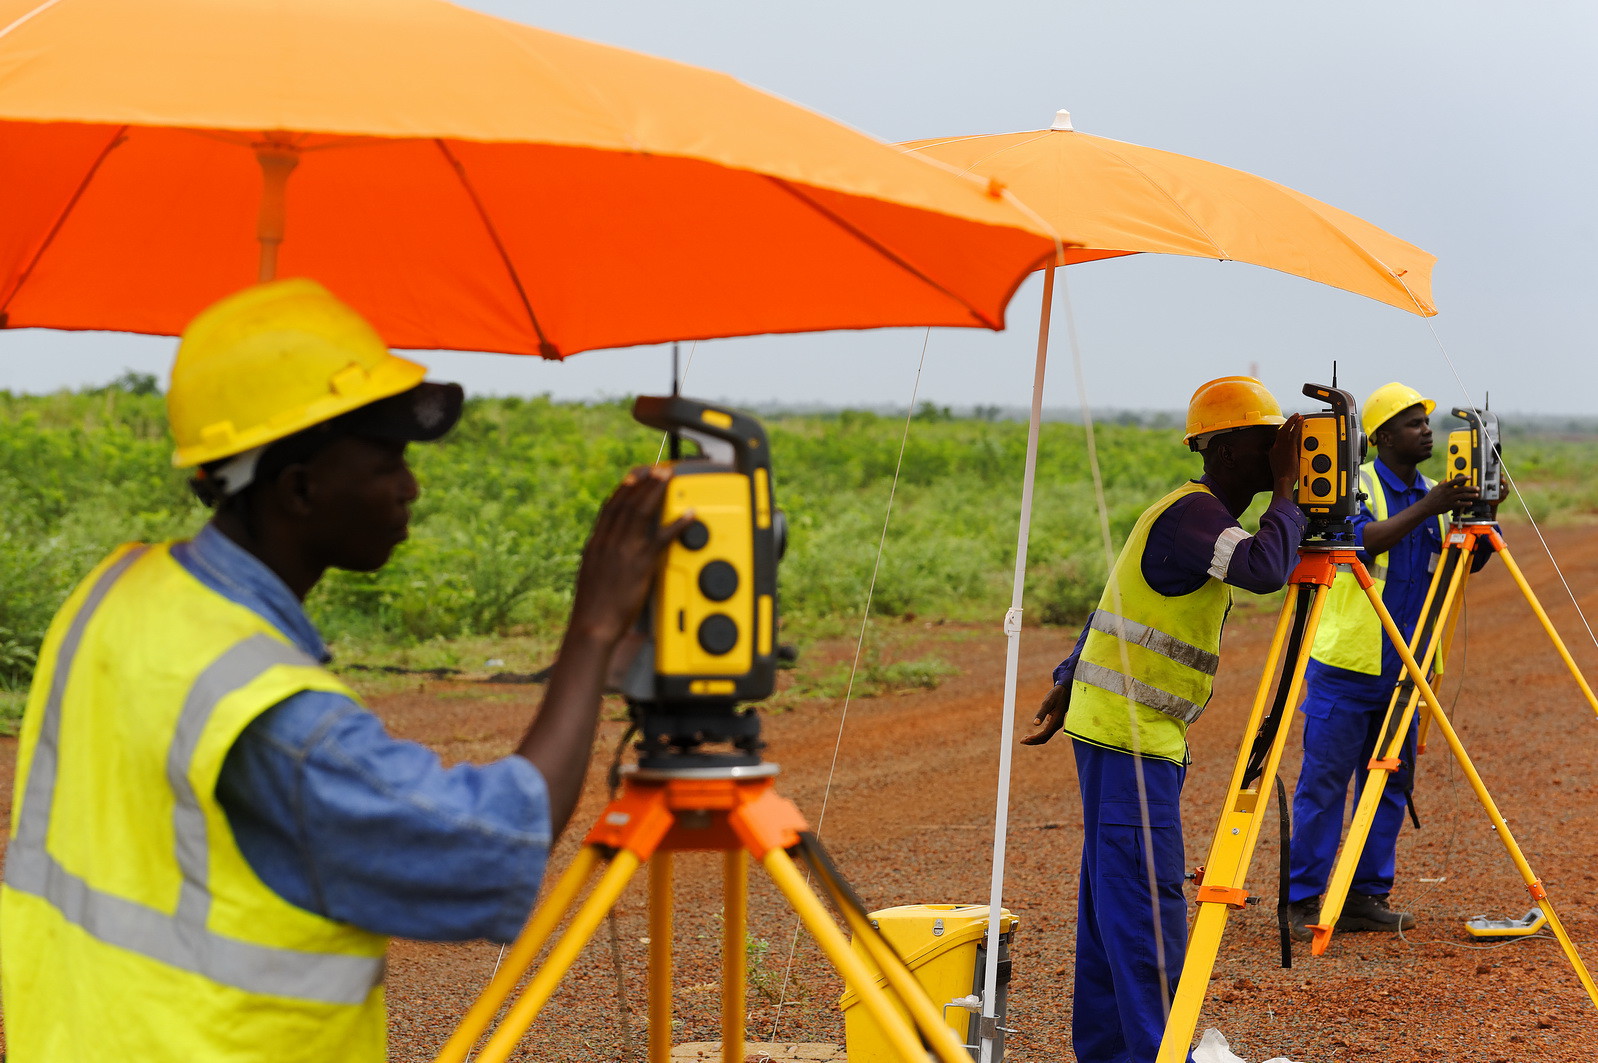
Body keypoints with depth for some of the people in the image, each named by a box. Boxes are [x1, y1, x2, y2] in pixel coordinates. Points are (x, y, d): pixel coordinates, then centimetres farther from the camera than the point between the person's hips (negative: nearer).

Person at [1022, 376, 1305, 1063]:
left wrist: (1070, 684, 27)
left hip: (1142, 730, 10)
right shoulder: (1191, 513, -15)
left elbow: (1125, 601, 23)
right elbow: (1266, 569, -32)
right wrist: (1287, 489, -18)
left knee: (1114, 891, 12)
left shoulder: (1204, 514, 17)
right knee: (1148, 894, -10)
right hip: (1127, 731, -10)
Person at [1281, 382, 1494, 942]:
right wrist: (1426, 509, -30)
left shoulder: (1432, 496, 12)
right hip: (1345, 665, -6)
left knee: (1390, 785, 8)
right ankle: (1303, 901, 3)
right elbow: (1363, 539, -24)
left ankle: (1367, 898, 16)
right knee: (1323, 784, -3)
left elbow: (1468, 562, 6)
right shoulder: (1354, 486, -6)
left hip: (1402, 671, 6)